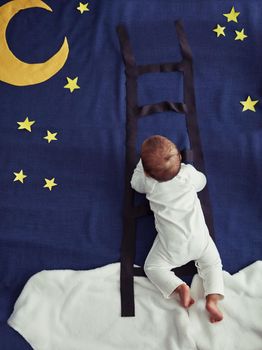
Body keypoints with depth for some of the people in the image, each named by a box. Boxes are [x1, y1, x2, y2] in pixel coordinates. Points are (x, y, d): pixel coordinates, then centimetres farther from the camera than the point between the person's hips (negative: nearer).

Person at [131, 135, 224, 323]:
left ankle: (180, 287, -12)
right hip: (199, 237, 2)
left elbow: (135, 182, 18)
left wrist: (143, 163, 25)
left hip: (172, 244, -2)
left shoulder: (148, 182, -6)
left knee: (153, 267, 10)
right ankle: (212, 299, -4)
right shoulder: (189, 173, -4)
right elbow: (201, 182, 19)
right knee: (213, 263, 19)